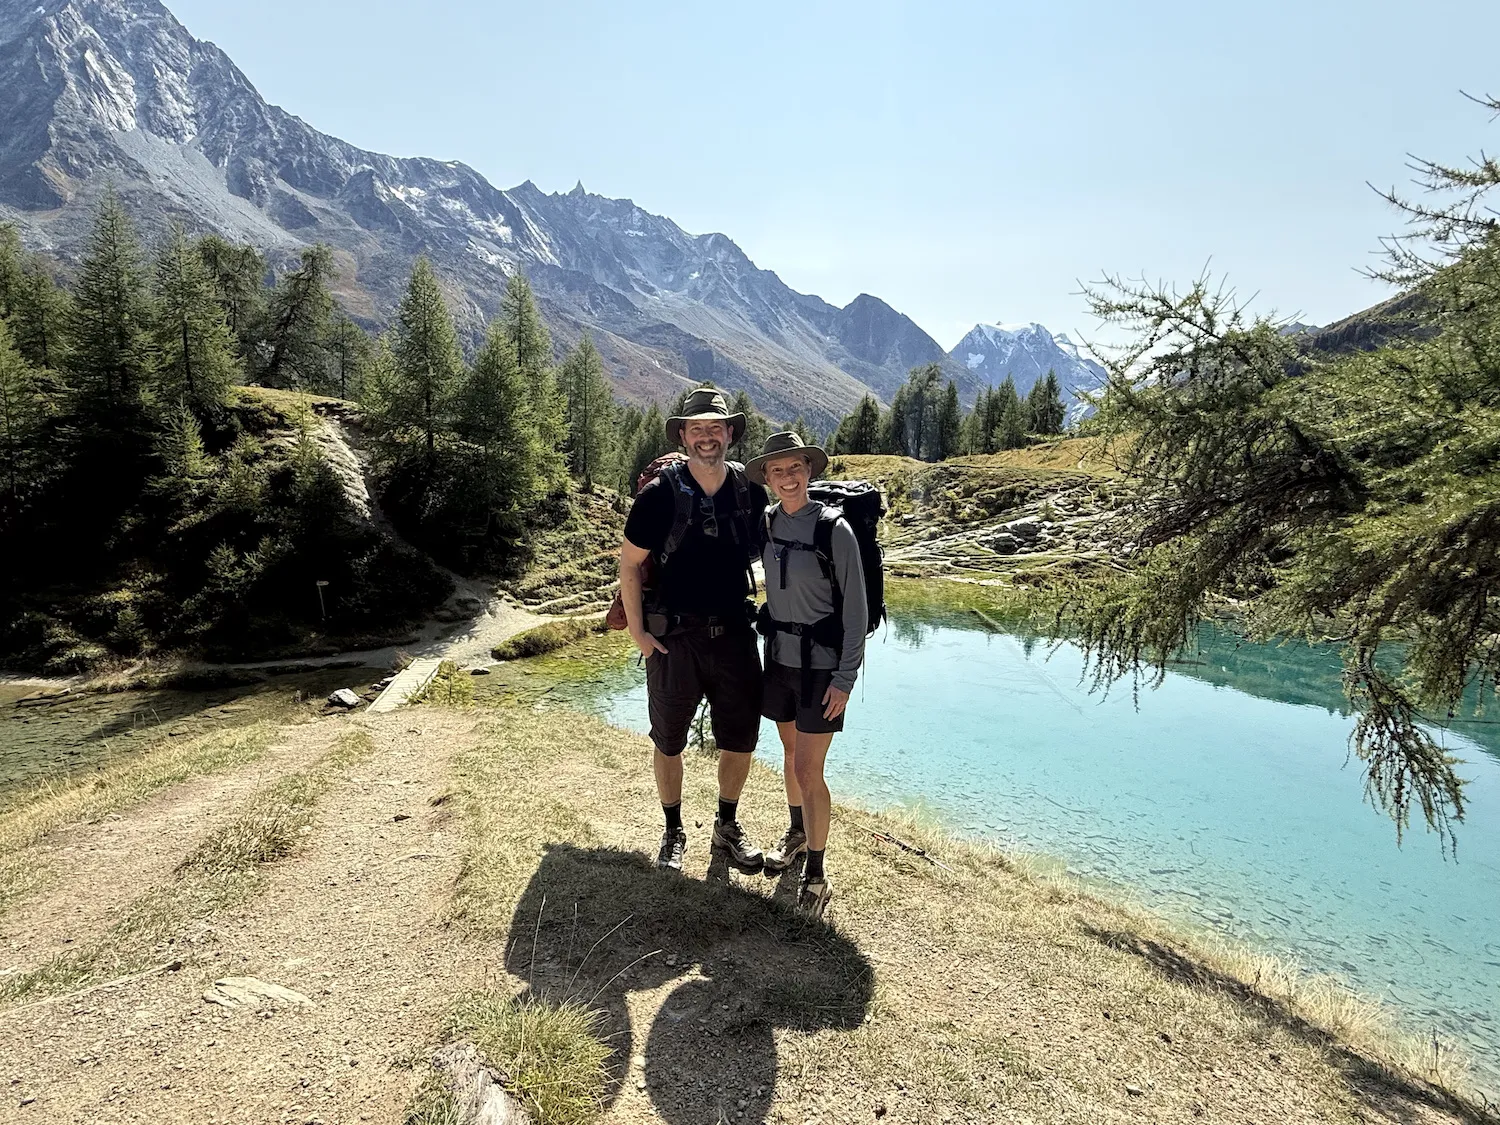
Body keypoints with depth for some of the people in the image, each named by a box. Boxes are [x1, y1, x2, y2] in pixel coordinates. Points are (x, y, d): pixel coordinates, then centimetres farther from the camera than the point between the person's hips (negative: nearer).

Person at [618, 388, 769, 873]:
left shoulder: (751, 491, 0)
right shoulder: (660, 494, -10)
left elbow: (769, 554, 14)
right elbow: (628, 565, -4)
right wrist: (638, 633, -7)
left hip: (735, 634, 3)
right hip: (674, 637, -3)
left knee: (741, 739, 11)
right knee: (669, 741, 11)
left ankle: (727, 828, 34)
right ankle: (673, 833, 33)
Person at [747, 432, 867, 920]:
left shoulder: (834, 529, -16)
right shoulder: (767, 523, 0)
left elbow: (855, 607, -13)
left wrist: (845, 677, -15)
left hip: (821, 662, -5)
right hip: (780, 656, 6)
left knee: (808, 769, -3)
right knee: (791, 753, 20)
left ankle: (817, 874, 14)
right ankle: (797, 833, 42)